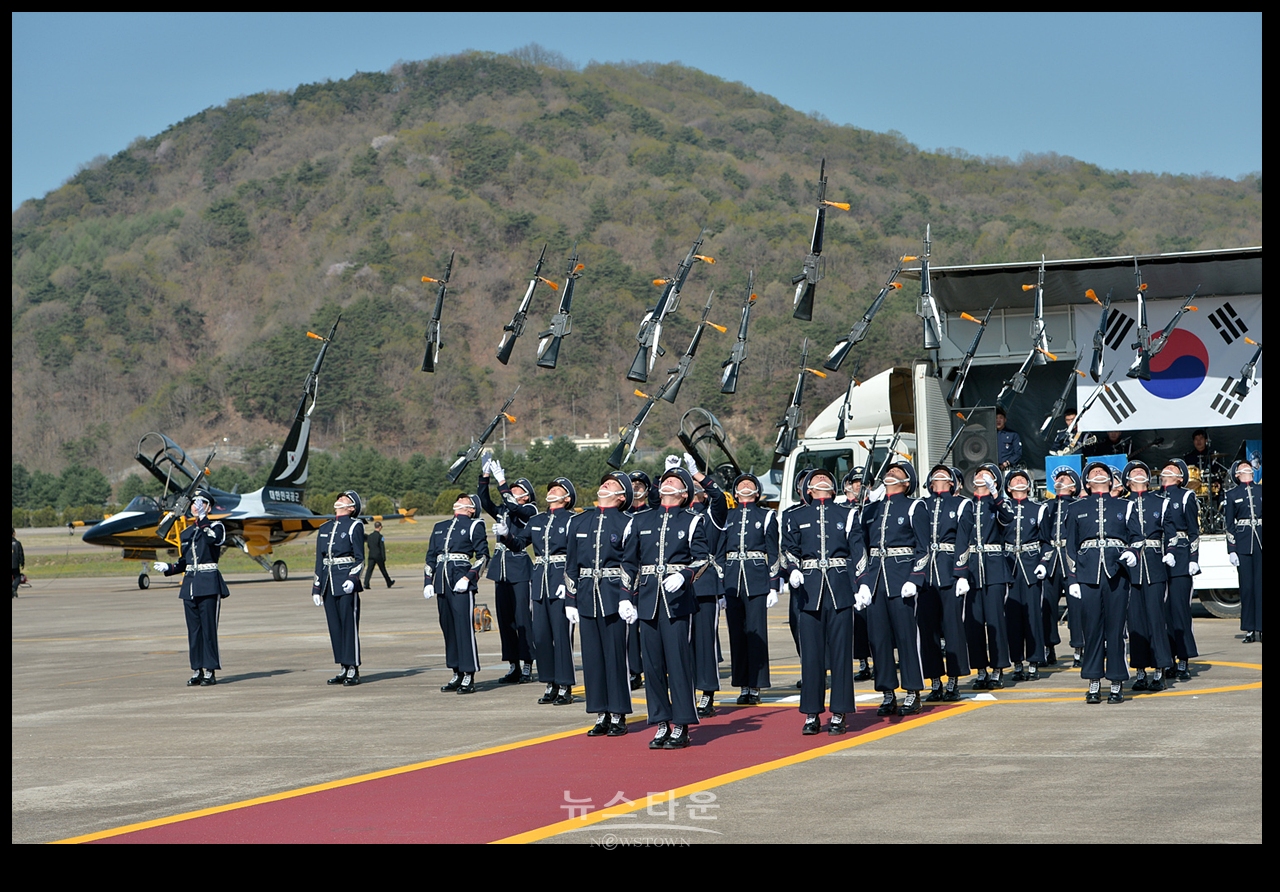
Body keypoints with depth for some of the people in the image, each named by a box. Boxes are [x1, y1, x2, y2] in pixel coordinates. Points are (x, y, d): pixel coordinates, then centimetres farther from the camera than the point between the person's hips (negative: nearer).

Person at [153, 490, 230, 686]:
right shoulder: (186, 533, 16)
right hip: (190, 584, 6)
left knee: (208, 629, -5)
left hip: (209, 584, -6)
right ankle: (197, 671, 11)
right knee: (193, 630, 6)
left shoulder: (216, 527, -1)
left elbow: (214, 538, -26)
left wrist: (203, 518, -27)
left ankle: (210, 672, -1)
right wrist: (167, 568, 4)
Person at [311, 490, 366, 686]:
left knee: (349, 625, -5)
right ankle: (344, 669, 13)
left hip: (346, 583, -6)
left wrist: (352, 579, -20)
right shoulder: (325, 529, 16)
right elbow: (319, 560, 16)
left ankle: (353, 670, -2)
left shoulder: (355, 526, -1)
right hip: (329, 584, 6)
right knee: (334, 626, 7)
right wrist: (316, 588, 12)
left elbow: (360, 558, -5)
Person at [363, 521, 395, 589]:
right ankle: (389, 583, 26)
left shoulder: (370, 536, 5)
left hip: (371, 556, 4)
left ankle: (366, 584, -17)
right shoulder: (380, 536, -12)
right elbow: (382, 548, -13)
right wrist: (384, 558, -11)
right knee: (383, 570, 10)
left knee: (369, 570, -3)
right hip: (379, 556, -4)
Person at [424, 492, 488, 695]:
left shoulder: (474, 526, 4)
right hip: (442, 583, 6)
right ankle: (457, 674, 15)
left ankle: (469, 676, -5)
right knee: (448, 627, 8)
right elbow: (430, 556, 20)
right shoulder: (440, 527, 21)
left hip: (461, 581, -6)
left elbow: (482, 556, -4)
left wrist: (467, 578, -15)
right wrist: (428, 582, 8)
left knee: (464, 627, -8)